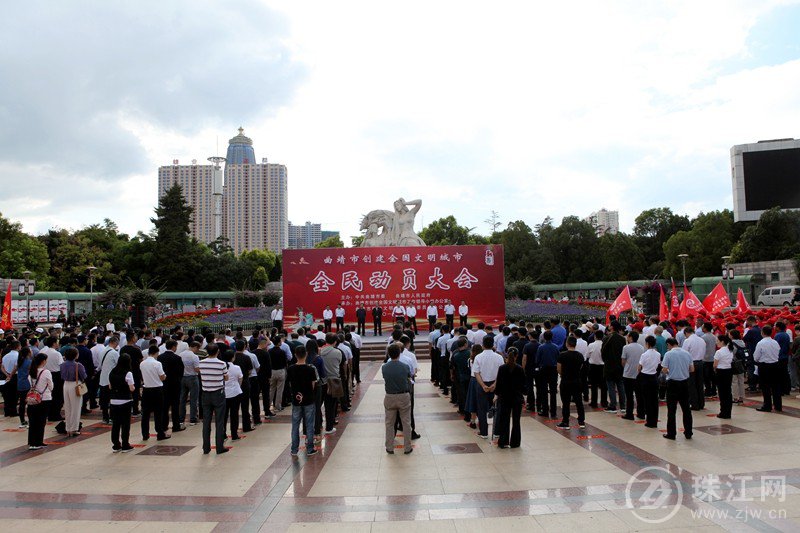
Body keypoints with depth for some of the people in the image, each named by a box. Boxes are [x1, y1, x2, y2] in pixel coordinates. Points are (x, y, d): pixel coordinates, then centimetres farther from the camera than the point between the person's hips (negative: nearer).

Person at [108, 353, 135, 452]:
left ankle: (116, 445, 16)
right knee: (125, 424, 3)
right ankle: (125, 446, 8)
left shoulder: (112, 372, 4)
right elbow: (131, 388, -14)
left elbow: (110, 387, 11)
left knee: (115, 423, 11)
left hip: (114, 401, 5)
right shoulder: (128, 373, -13)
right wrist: (133, 386, 6)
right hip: (125, 401, -5)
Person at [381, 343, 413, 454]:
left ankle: (389, 448, 20)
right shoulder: (405, 367, -12)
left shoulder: (384, 367, -9)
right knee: (406, 423, 11)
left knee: (389, 423, 14)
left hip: (389, 397, 1)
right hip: (404, 397, -1)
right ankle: (407, 448, 18)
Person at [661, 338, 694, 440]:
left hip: (672, 383, -4)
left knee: (671, 410, 3)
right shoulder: (687, 354, 1)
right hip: (684, 383, 4)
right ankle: (688, 433, 18)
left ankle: (671, 433, 7)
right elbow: (692, 369, 6)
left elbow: (664, 370, -14)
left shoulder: (668, 354, -12)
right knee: (686, 409, 13)